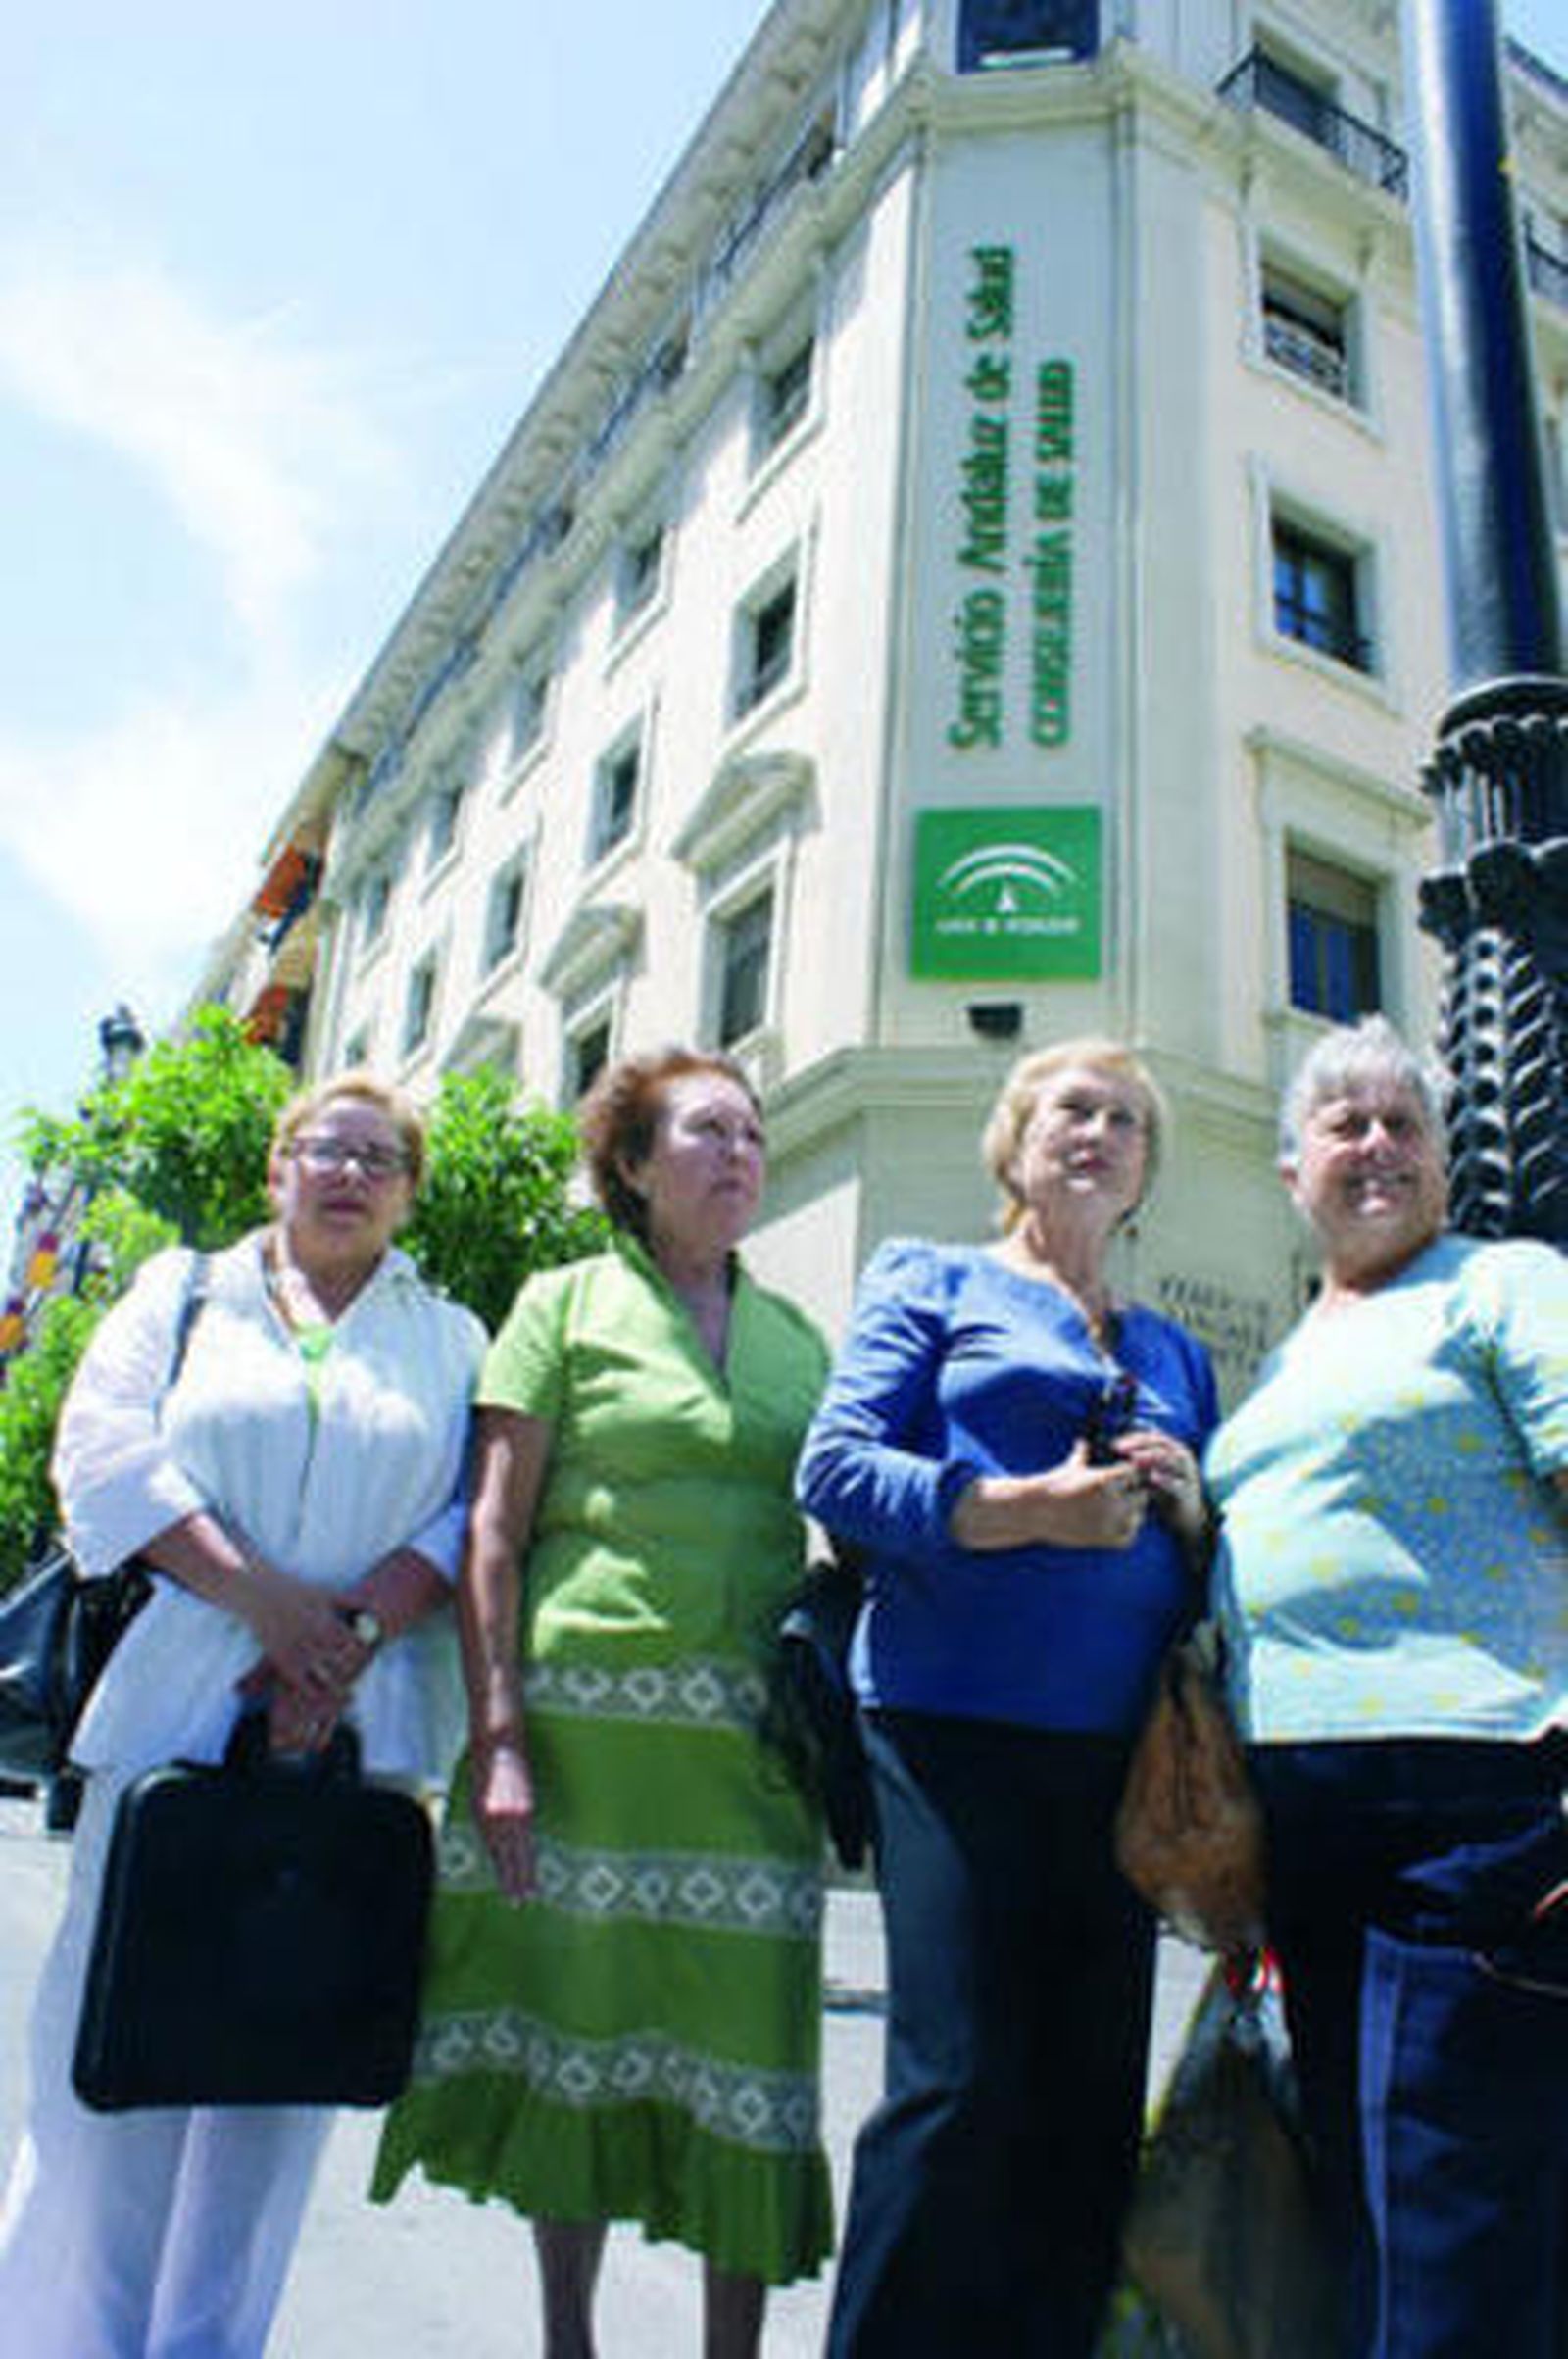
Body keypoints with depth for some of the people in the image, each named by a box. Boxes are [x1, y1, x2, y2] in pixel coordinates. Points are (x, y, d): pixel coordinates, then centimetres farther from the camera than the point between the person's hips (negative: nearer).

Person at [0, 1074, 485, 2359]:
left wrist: (355, 1630, -14)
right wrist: (265, 1599, -12)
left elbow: (478, 1513, 2)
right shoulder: (184, 1292, 13)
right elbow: (106, 1454, -1)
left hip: (354, 1736, 1)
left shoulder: (451, 1338, 14)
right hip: (174, 1711, 0)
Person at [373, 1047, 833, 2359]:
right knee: (571, 2028, 8)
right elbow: (495, 1530, -2)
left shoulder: (798, 1338, 14)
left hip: (751, 1743, 3)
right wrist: (498, 1737, -10)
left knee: (746, 2049, 4)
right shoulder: (570, 1302, 4)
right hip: (587, 1717, -2)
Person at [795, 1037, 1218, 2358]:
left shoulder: (1173, 1351, 21)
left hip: (1115, 1740, 5)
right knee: (961, 2084, -7)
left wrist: (1188, 1507, -1)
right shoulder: (935, 1284, 8)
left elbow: (1211, 1572, 22)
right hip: (957, 1716, -5)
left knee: (1092, 2101, 8)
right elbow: (836, 1468, -4)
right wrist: (1026, 1509, -14)